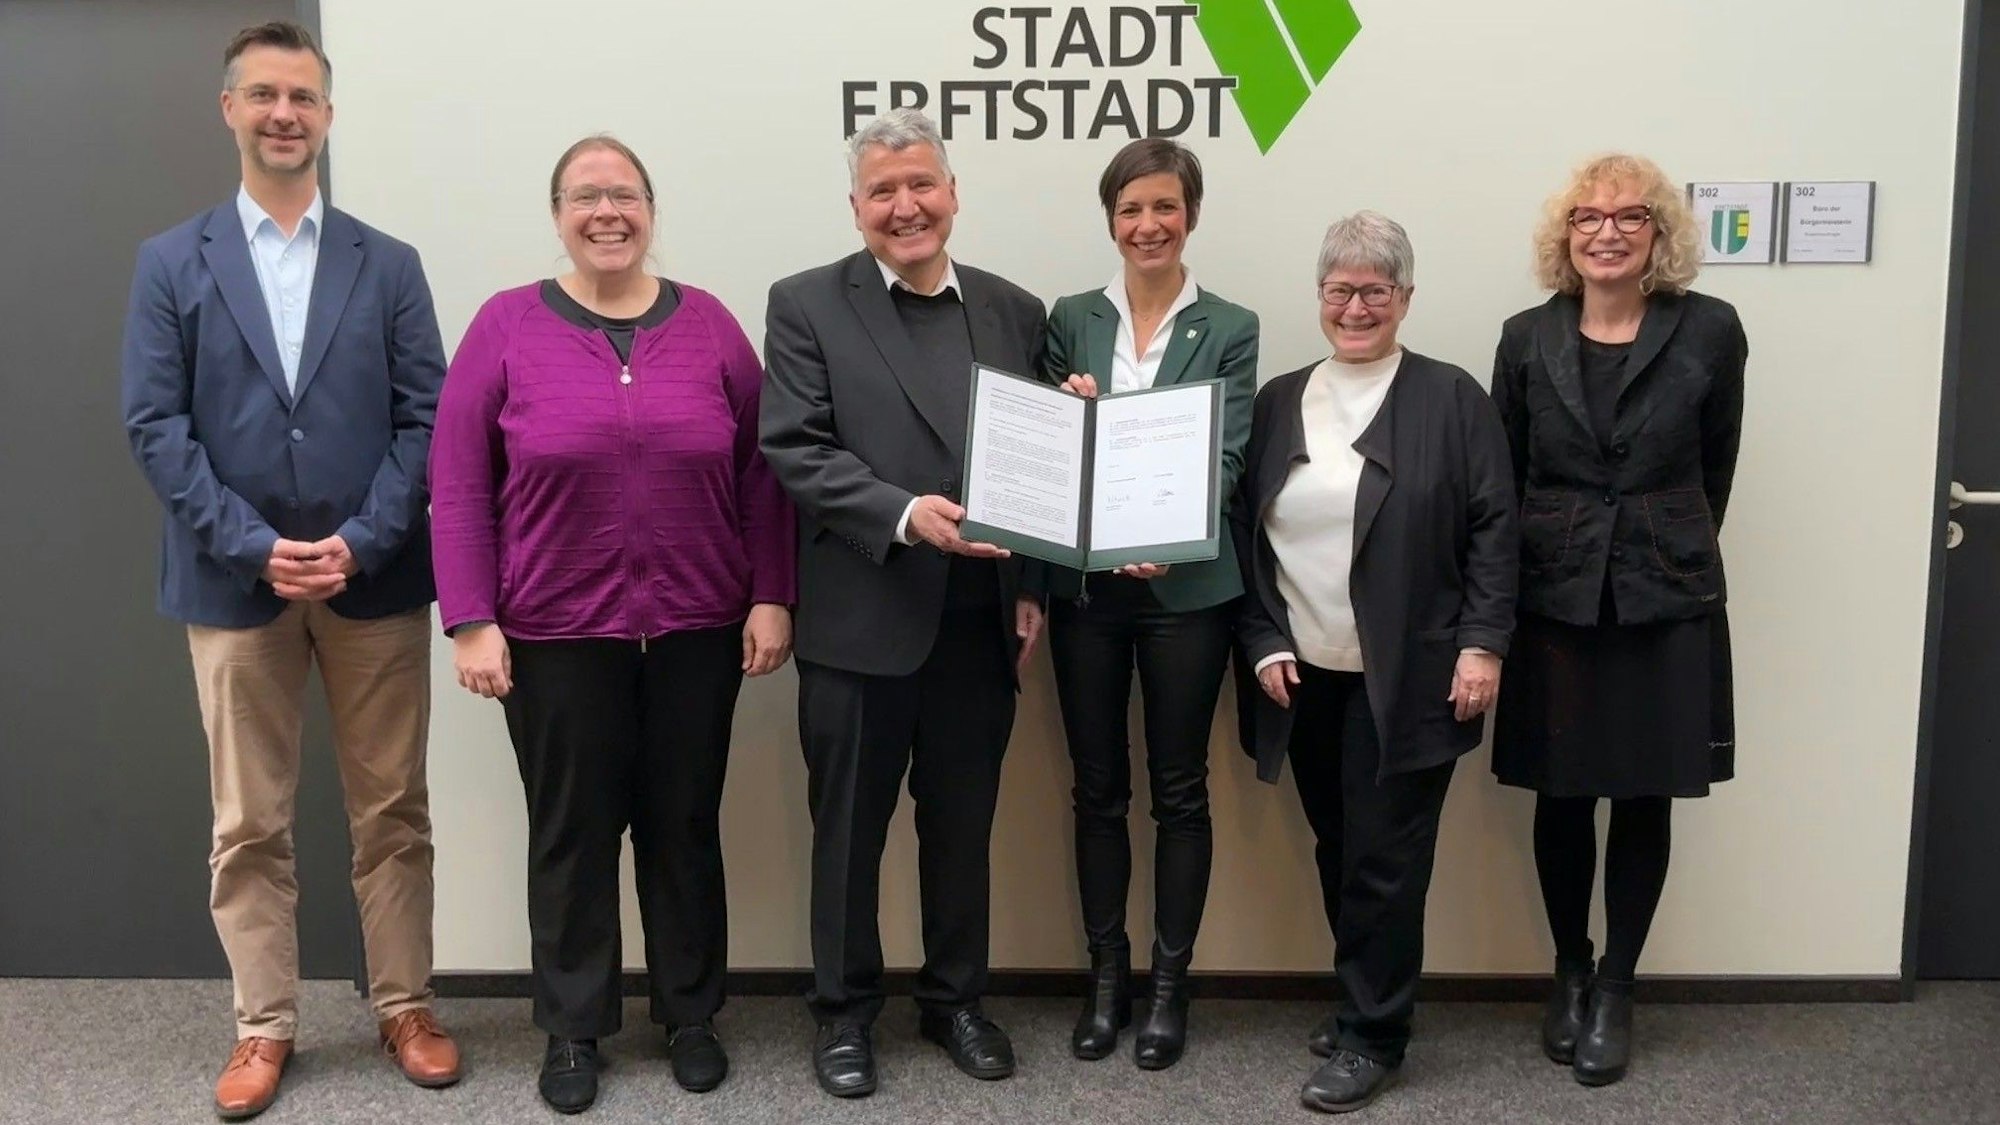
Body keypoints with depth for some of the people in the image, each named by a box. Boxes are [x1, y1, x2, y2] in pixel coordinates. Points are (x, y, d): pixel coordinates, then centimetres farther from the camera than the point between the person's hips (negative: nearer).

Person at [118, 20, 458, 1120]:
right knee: (248, 824, 8)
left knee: (392, 812, 8)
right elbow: (155, 426, -2)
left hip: (375, 580, 1)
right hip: (234, 583, 0)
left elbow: (424, 419, 0)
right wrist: (254, 547, -12)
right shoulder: (170, 264, 5)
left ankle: (406, 1008, 21)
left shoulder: (388, 264, 6)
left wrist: (363, 542, -12)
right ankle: (263, 1027, 21)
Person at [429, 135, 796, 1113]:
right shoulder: (506, 325, -1)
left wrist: (771, 598, -2)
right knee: (571, 833, 9)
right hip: (556, 633, -1)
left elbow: (761, 472, 4)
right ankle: (572, 1029, 25)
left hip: (697, 628, 1)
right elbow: (458, 486, -3)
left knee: (685, 827, 12)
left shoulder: (709, 324, 3)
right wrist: (472, 621, -8)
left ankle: (692, 1015, 28)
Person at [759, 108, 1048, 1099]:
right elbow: (796, 452, -11)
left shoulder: (1015, 312, 9)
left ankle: (954, 999, 32)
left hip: (981, 624, 3)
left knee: (962, 826, 15)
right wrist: (906, 514, -23)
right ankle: (844, 1011, 27)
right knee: (849, 829, 10)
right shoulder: (807, 306, -1)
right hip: (862, 623, -3)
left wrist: (1034, 590, 1)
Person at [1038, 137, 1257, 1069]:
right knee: (1098, 786, 10)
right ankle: (1106, 974, 24)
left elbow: (1226, 458, -8)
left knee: (1179, 789, 7)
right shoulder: (1071, 319, 7)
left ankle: (1170, 982, 20)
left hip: (1186, 586, -2)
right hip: (1084, 584, 2)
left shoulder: (1229, 329, 1)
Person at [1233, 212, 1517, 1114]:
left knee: (1385, 860, 0)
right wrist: (1264, 644, 0)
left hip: (1406, 678, -4)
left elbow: (1492, 530, -4)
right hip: (1305, 675, 4)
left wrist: (1482, 643, -11)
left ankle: (1373, 1036, 12)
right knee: (1338, 853, 12)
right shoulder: (1279, 402, 10)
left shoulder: (1452, 399, 0)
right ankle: (1363, 1001, 28)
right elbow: (1245, 533, 8)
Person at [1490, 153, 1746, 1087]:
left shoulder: (1710, 331, -4)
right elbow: (1502, 478, 6)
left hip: (1667, 603, -1)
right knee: (1562, 797, 9)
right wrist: (1516, 581, 7)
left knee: (1645, 800, 7)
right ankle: (1569, 974, 29)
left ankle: (1615, 990, 23)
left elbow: (1716, 466, 6)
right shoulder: (1529, 338, 0)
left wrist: (1674, 549, 11)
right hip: (1554, 600, 1)